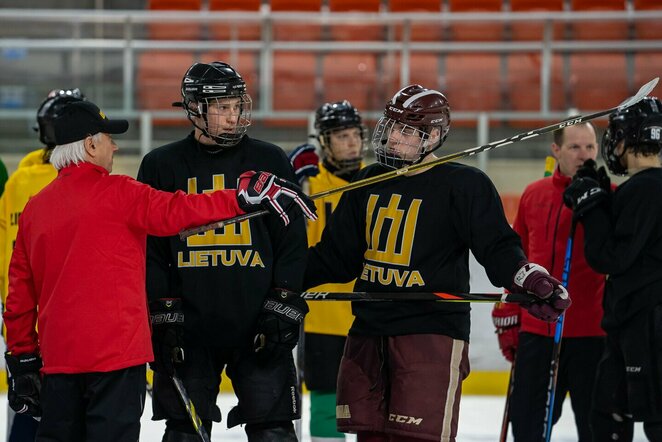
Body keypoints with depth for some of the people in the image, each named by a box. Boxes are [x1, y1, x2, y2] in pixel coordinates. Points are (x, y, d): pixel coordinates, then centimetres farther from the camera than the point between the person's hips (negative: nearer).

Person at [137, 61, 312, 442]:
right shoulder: (162, 166, 5)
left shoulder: (270, 161, 6)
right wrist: (161, 311, -2)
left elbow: (293, 239, 6)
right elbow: (150, 247, 6)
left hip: (258, 326, 0)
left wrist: (284, 305, -3)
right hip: (189, 329, 0)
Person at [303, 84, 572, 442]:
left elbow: (497, 248, -11)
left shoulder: (464, 186, -6)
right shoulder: (368, 182, 12)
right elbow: (337, 257, 16)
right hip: (369, 330, 6)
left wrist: (529, 279, -29)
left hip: (432, 333, -6)